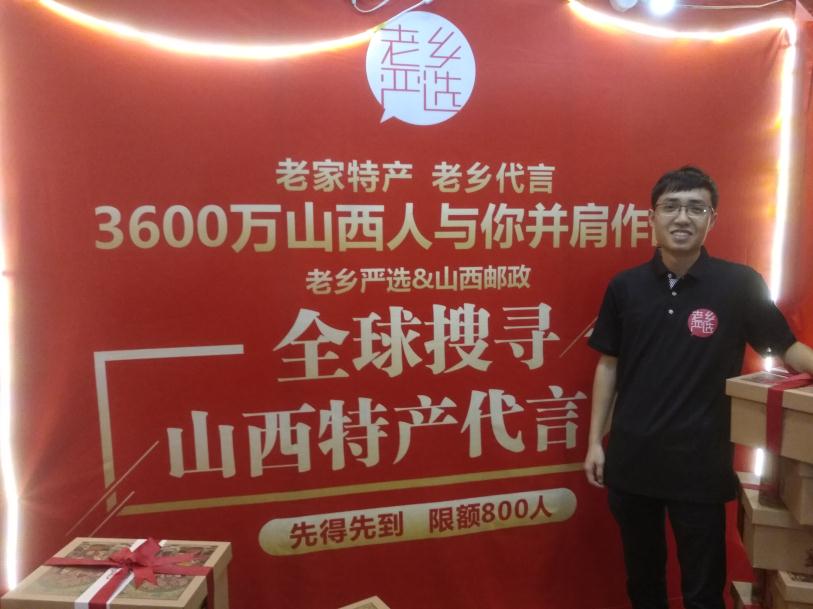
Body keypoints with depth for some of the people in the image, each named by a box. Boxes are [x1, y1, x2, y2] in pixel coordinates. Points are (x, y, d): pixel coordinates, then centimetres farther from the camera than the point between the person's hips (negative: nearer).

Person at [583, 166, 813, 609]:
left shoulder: (740, 284, -7)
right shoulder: (624, 286, -2)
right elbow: (608, 365, 4)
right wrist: (595, 440, 4)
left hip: (701, 464, -2)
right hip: (631, 459, 2)